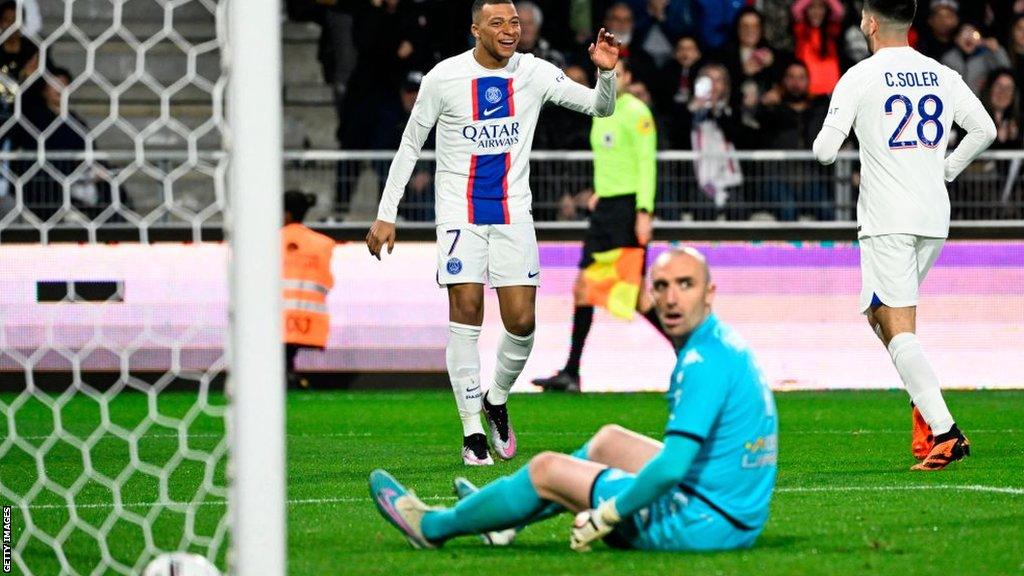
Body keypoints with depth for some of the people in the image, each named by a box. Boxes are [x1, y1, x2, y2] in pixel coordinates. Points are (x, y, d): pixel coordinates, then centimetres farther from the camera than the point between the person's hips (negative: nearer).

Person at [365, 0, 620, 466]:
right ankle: (472, 432, -4)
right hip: (459, 213, -2)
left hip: (513, 213, 2)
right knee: (466, 313, -10)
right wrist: (386, 214, 1)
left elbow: (600, 107, 2)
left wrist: (606, 73, -20)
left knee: (521, 321, -4)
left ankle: (496, 401, 24)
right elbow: (410, 146, 3)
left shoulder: (534, 73, -1)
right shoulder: (444, 78, -5)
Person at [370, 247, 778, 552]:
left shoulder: (705, 363, -22)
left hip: (700, 523, -9)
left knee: (545, 469, 5)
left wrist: (606, 516, -16)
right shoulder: (726, 344, 9)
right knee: (609, 440, 27)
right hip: (739, 519, 9)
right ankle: (500, 515, 44)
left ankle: (433, 527, 27)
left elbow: (671, 467, -28)